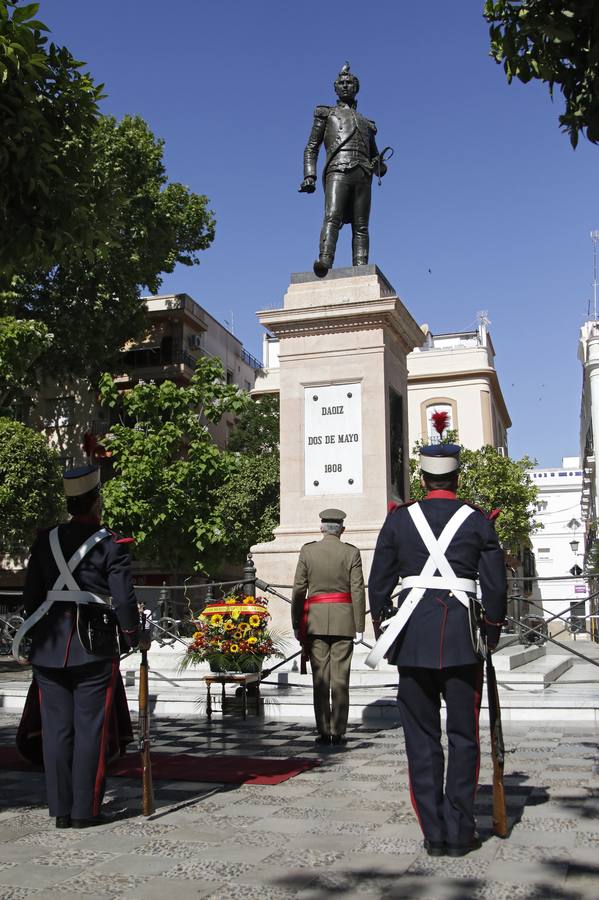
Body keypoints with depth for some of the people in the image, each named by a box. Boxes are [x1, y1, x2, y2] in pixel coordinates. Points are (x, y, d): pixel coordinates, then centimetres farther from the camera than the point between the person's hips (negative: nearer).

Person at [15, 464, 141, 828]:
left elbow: (31, 596, 9)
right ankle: (85, 810, 8)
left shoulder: (45, 541, 6)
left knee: (56, 728, 9)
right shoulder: (111, 544, -7)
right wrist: (134, 638, 6)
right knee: (90, 729, 4)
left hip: (49, 649, 4)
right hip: (94, 648, -4)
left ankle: (61, 809, 16)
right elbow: (124, 599, -8)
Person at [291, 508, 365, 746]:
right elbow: (358, 591, -3)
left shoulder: (307, 551, 1)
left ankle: (323, 732, 6)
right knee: (340, 679, 3)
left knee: (320, 678, 5)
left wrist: (296, 625, 8)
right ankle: (338, 733, 5)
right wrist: (359, 627, 2)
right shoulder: (351, 553, -1)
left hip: (315, 621, 1)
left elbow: (298, 590, 1)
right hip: (343, 621, -1)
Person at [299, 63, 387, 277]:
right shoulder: (326, 114, 24)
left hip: (362, 176, 4)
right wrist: (309, 175, -3)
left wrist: (380, 166, 6)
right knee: (332, 217, -26)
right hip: (338, 172, -4)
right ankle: (324, 263, -43)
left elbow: (374, 155, 33)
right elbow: (311, 148, 14)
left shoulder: (366, 123, 33)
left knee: (361, 227, -8)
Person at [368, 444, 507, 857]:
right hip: (463, 636, -1)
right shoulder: (478, 521, 1)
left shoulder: (399, 519, 3)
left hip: (413, 636, 1)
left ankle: (434, 834, 13)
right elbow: (496, 585, 1)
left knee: (421, 737, 9)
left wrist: (381, 627, 17)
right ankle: (459, 833, 13)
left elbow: (379, 582, 5)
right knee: (463, 736, 10)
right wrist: (494, 629, 15)